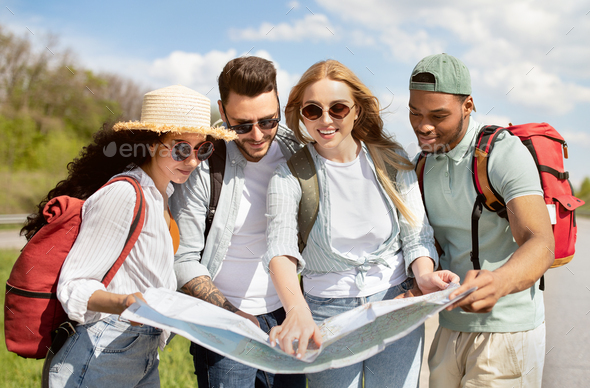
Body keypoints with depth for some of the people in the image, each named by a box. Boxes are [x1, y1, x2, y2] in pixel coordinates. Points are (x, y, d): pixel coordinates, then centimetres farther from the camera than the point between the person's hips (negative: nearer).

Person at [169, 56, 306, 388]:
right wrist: (234, 315, -21)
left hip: (286, 313, 4)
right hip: (225, 324, -4)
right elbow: (184, 261, -12)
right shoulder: (202, 166, -17)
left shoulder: (296, 149, -4)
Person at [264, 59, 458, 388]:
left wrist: (424, 275, -20)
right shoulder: (289, 175, -8)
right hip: (327, 312, -1)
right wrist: (297, 310, -42)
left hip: (395, 304, 2)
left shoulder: (392, 161, -1)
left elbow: (416, 235, 3)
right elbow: (281, 249, -22)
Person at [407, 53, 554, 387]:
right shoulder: (423, 164, 6)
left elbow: (541, 245, -28)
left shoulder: (506, 153, -16)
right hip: (451, 327, 6)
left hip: (507, 331, -6)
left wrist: (498, 282, -49)